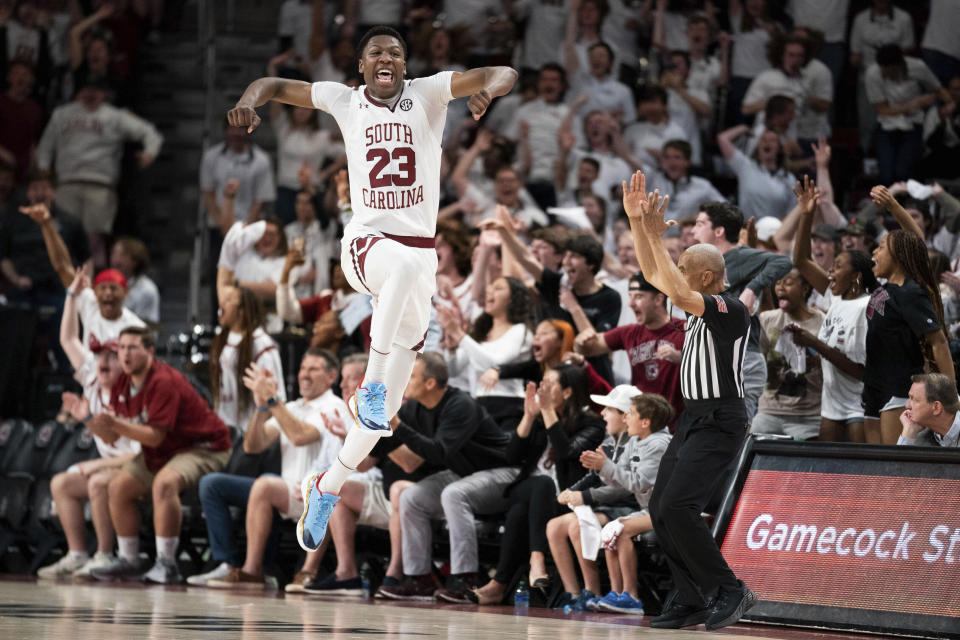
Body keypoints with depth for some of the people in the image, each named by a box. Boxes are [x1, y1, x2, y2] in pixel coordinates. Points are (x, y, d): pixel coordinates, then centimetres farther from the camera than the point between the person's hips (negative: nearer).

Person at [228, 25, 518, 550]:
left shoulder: (429, 94, 3)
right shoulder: (345, 101, 6)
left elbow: (504, 74, -6)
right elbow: (275, 85, 12)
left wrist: (488, 89, -31)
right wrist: (249, 101, -12)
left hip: (419, 250, 2)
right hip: (365, 242, -2)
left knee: (384, 410, 4)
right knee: (406, 264, -42)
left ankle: (327, 489, 23)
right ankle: (371, 384, -37)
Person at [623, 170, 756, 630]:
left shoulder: (731, 310, -18)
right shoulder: (701, 303, 10)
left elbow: (678, 294, -33)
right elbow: (653, 275, 18)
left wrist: (656, 235, -29)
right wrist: (636, 222, 8)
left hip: (719, 423, -10)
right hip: (693, 419, 10)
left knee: (676, 508, -18)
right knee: (661, 509, 6)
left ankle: (730, 591, -9)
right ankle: (691, 601, 12)